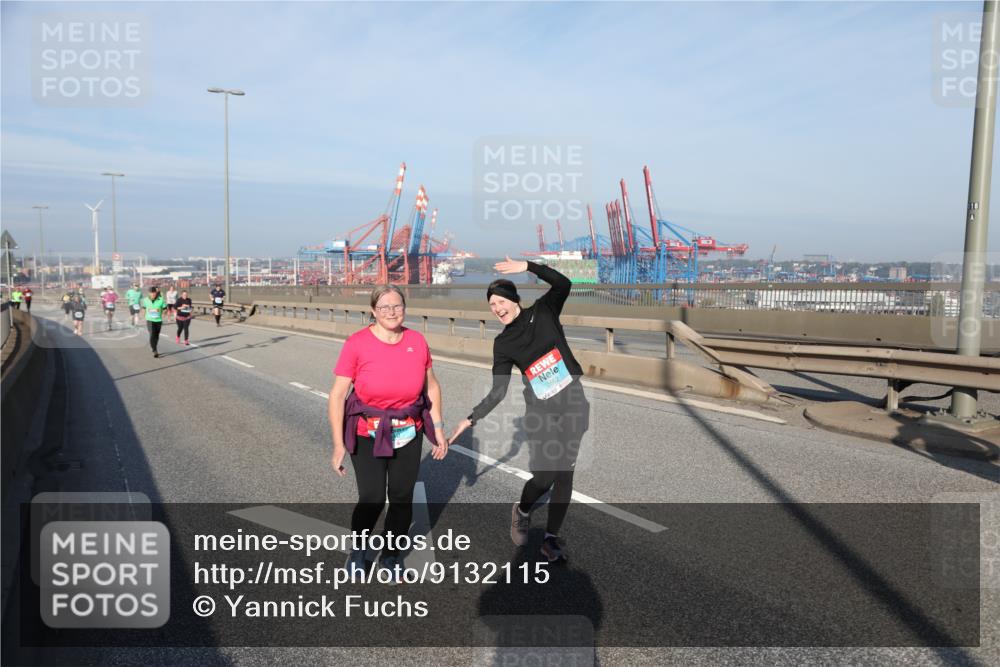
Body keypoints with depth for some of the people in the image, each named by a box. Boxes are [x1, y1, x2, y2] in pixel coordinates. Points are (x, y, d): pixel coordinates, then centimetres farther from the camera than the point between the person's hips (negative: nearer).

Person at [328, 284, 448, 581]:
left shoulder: (417, 341, -5)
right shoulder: (357, 344, -15)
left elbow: (431, 387, 7)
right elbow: (337, 395, -13)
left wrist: (438, 429, 5)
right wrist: (338, 444, -14)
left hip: (408, 435, 3)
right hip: (367, 435, -3)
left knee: (402, 498, 9)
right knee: (371, 499, -5)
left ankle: (391, 555, 34)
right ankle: (357, 550, 27)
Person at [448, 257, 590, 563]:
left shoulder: (543, 311, 1)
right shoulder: (502, 343, 1)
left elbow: (563, 284, -17)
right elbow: (498, 391, 0)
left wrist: (528, 267, -24)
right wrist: (470, 419, -7)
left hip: (574, 404, 1)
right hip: (541, 411, 0)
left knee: (564, 472, 3)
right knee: (543, 475, -6)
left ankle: (551, 538, 16)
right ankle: (522, 512, 26)